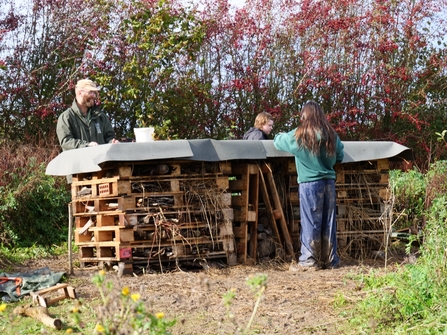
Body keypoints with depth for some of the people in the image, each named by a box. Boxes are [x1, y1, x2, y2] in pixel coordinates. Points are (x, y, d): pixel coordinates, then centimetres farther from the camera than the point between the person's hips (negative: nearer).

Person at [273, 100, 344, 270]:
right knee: (328, 221, 10)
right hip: (329, 182, 4)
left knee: (310, 222, 0)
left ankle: (308, 260, 1)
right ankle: (330, 259, 15)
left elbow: (278, 141, 7)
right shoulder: (331, 135, 4)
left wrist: (279, 136, 29)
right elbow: (340, 156, 12)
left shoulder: (299, 136, -7)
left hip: (309, 183, -4)